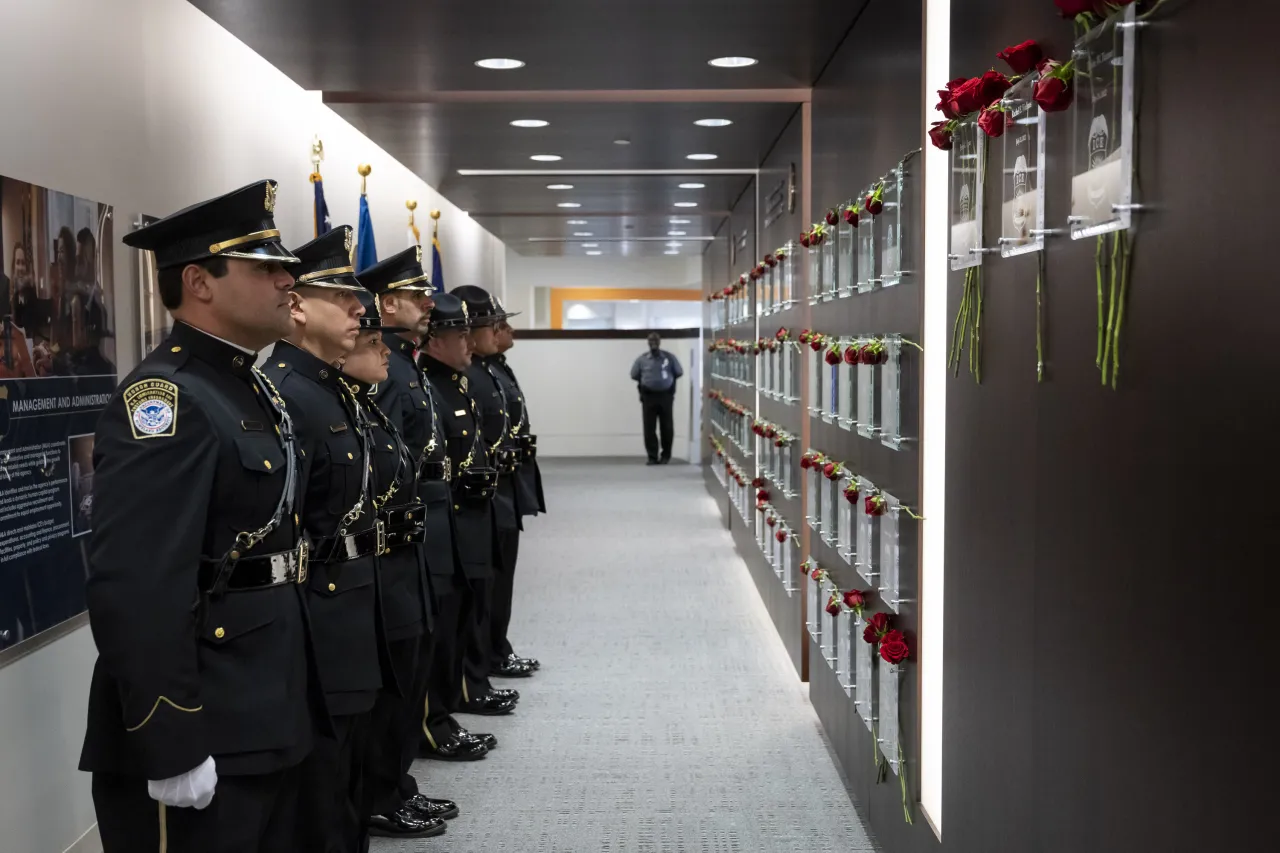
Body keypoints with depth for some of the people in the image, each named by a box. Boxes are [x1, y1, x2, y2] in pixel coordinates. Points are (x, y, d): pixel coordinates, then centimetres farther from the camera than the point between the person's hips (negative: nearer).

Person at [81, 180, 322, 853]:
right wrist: (172, 750, -25)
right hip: (202, 735, -9)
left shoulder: (253, 390, 12)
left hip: (266, 720, 10)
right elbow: (137, 590, -26)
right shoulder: (165, 398, -18)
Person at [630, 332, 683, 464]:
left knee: (667, 427, 2)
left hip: (665, 396, -1)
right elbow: (634, 375, 14)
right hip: (648, 396, 1)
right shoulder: (642, 359, 4)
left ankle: (665, 456, 17)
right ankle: (652, 457, 3)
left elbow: (679, 372, 11)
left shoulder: (669, 357, 1)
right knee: (649, 428, -3)